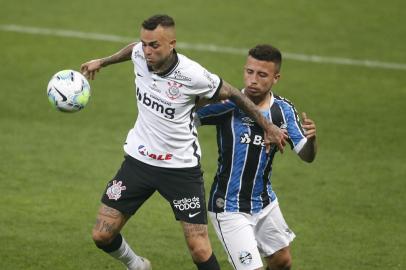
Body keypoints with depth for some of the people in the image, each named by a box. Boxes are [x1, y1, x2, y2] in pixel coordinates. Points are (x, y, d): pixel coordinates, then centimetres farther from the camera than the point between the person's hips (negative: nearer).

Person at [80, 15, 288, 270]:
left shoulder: (193, 75, -23)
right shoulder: (140, 54, -10)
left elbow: (232, 94, -7)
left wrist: (268, 126, 0)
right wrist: (102, 62, 28)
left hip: (181, 167, -4)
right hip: (138, 160, 4)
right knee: (102, 235, 1)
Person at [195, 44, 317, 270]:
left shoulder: (283, 110, -6)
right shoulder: (227, 105, -18)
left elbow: (307, 156, -7)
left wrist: (311, 138, -28)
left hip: (265, 203, 6)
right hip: (230, 208, -5)